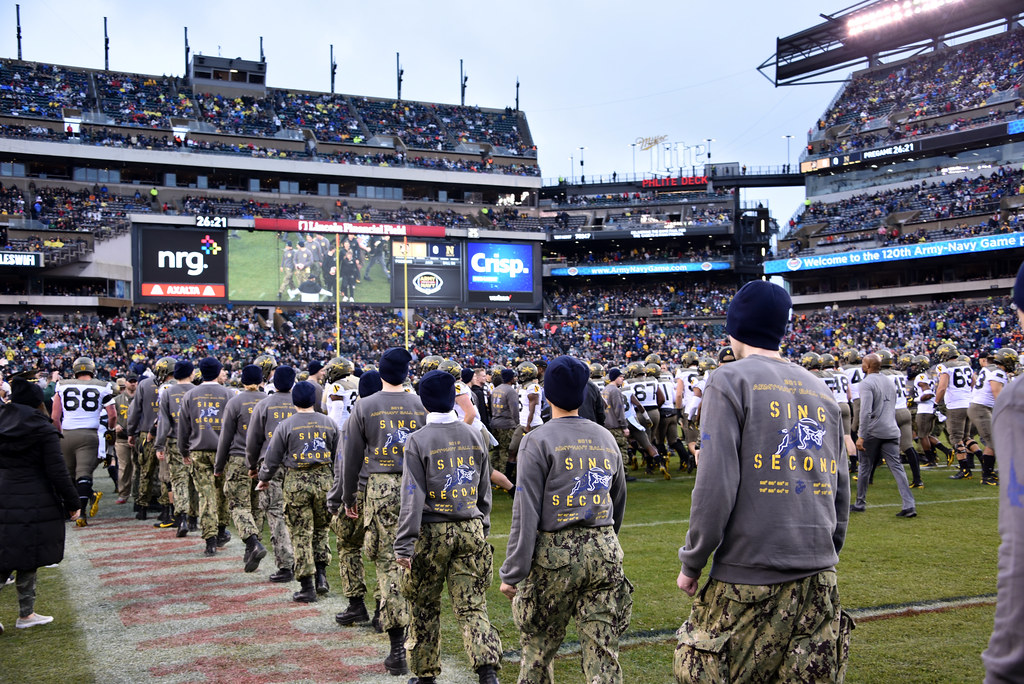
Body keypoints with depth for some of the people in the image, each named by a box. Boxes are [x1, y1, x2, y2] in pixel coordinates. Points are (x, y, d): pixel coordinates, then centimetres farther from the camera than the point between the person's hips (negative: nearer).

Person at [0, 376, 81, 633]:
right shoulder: (44, 430, -9)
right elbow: (58, 472, -10)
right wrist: (72, 503, -2)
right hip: (34, 503, -4)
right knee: (28, 560, 7)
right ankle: (25, 614, 16)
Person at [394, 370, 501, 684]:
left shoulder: (418, 440, -9)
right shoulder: (475, 435, 5)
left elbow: (413, 497, -13)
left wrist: (404, 545, -11)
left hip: (432, 532, -3)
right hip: (471, 530, 3)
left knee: (425, 607, 12)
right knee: (472, 605, 5)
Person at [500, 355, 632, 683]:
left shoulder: (539, 440, -6)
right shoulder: (606, 438, 11)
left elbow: (526, 513, -11)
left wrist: (513, 573, -8)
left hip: (554, 555, -4)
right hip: (605, 552, 4)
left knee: (538, 650, 11)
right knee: (603, 654, 5)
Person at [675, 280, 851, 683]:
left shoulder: (730, 382, -6)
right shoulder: (821, 391, 12)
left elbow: (716, 486, -12)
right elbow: (840, 489, 15)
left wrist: (692, 563, -3)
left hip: (749, 580, -6)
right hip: (819, 582, 6)